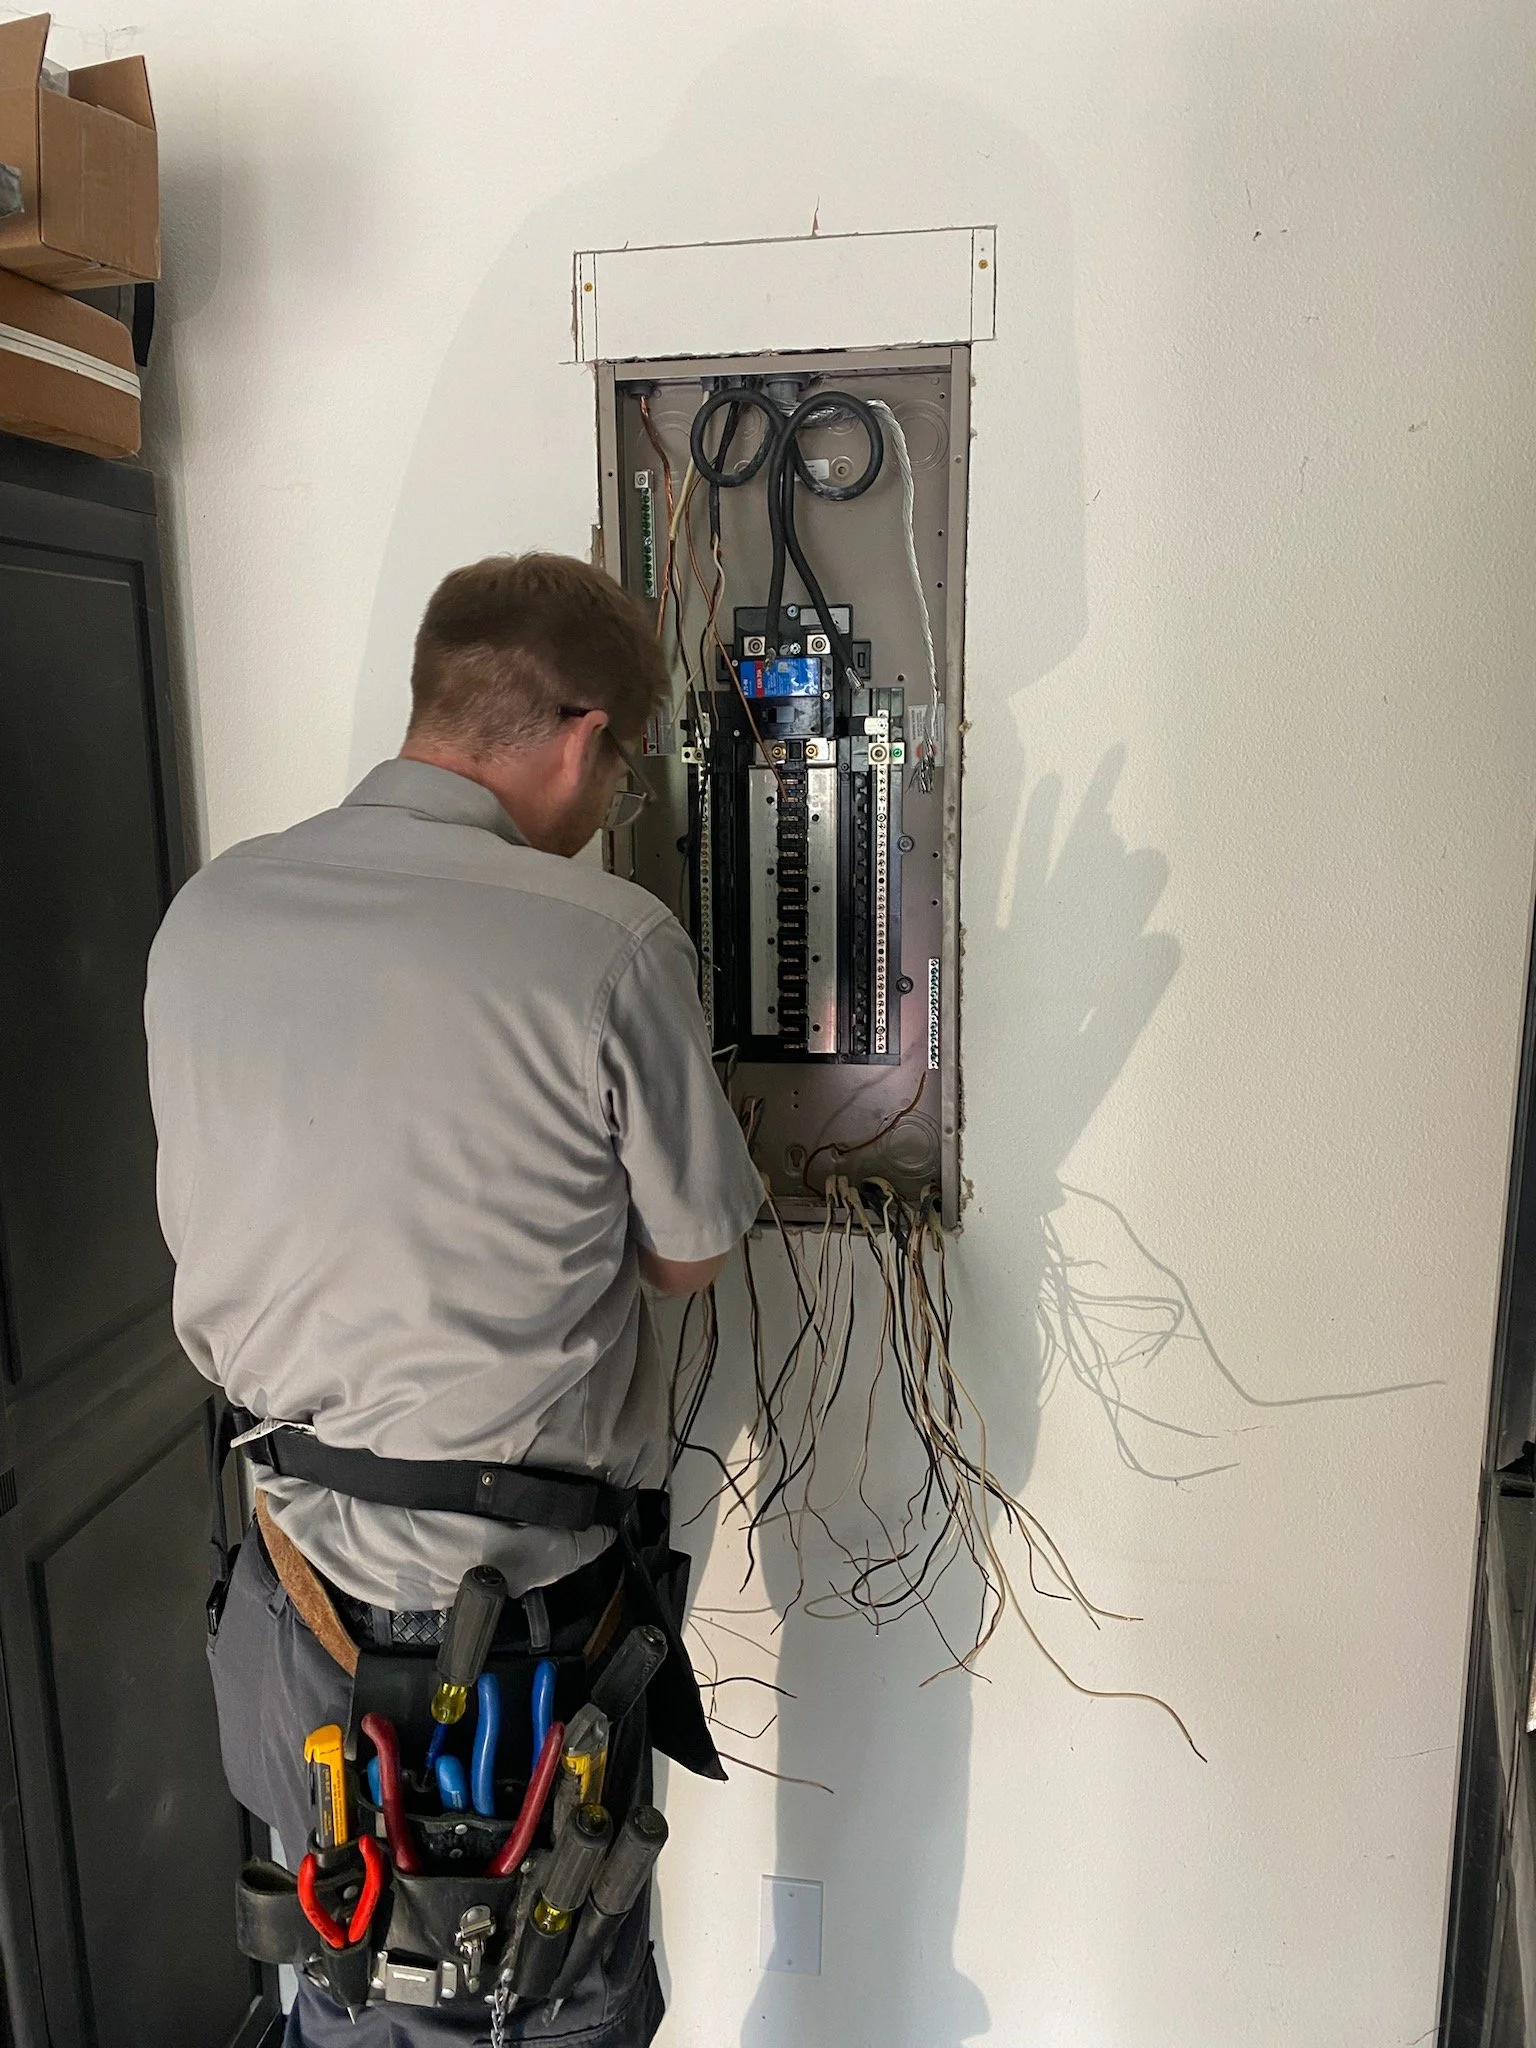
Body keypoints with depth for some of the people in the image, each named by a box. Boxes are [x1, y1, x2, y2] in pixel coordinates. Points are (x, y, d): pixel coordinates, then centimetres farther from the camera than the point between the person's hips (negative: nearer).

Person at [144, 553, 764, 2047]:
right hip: (534, 1588, -4)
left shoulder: (204, 915, -6)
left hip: (307, 1567, 5)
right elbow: (687, 1259, -10)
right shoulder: (612, 943, -22)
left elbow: (212, 1228, 5)